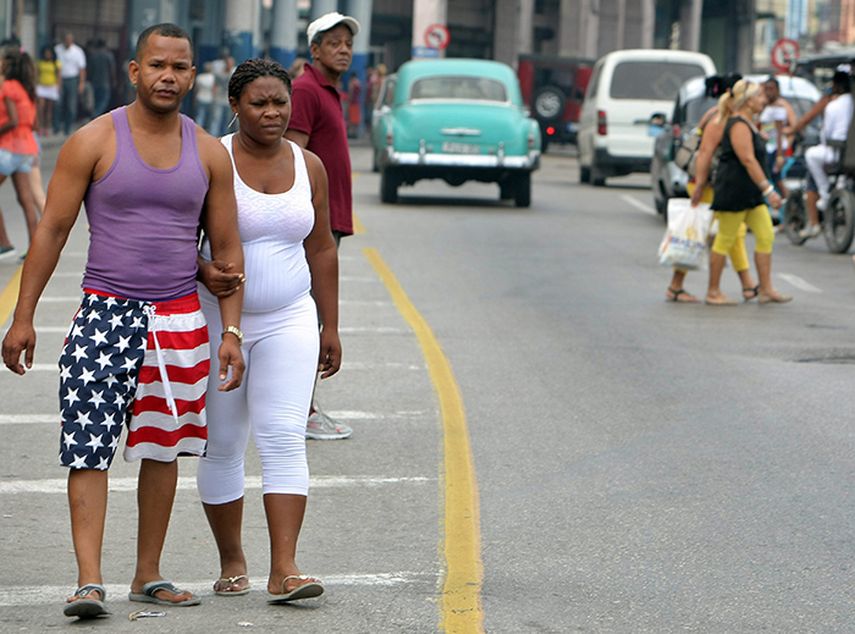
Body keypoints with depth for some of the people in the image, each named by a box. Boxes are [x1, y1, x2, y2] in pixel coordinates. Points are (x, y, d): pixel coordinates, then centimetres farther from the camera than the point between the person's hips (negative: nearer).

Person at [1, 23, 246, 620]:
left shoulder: (210, 153, 6)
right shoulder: (94, 141, -3)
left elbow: (227, 247, 11)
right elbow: (52, 231, -2)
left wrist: (232, 330, 3)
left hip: (180, 320, 3)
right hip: (105, 313, -3)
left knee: (162, 449, 9)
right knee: (89, 449, -10)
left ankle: (149, 576, 18)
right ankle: (89, 581, -13)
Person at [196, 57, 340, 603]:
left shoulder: (308, 165, 5)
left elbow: (321, 248, 12)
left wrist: (330, 327, 12)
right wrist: (204, 271, -27)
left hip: (289, 321, 2)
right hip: (219, 322, -2)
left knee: (284, 437, -11)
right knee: (223, 445, 6)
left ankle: (285, 569, -16)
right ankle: (232, 561, 21)